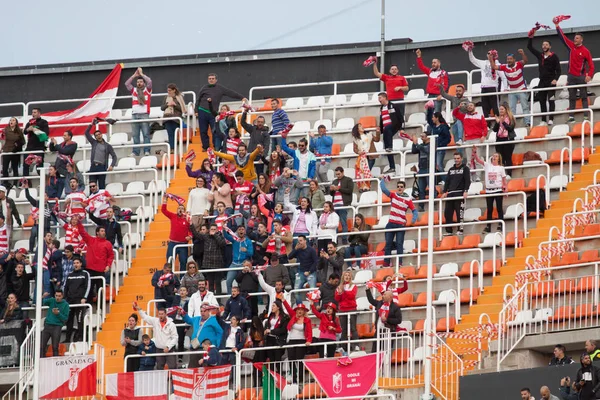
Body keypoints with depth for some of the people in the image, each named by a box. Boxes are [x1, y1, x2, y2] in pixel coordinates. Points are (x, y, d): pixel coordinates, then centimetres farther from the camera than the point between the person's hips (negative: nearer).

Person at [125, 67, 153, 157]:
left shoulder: (147, 90, 11)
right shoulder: (133, 91, 18)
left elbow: (149, 81, -3)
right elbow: (127, 84, 9)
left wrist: (141, 74, 7)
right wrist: (134, 75, 9)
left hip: (144, 114, -3)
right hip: (134, 115, 3)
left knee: (146, 134, -6)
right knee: (135, 135, -1)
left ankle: (147, 151, -7)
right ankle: (135, 152, -1)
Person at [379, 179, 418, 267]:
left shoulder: (408, 199, 2)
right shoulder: (393, 195, 8)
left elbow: (414, 211, -1)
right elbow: (383, 189, -4)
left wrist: (414, 219, -18)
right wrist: (383, 180, -2)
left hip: (401, 225, -3)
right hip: (391, 224, 3)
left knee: (399, 244, -7)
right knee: (388, 243, 2)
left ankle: (399, 263, -9)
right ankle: (386, 263, 5)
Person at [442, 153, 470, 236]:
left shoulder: (465, 169, 5)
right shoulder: (451, 169, 20)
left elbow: (468, 181, -4)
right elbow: (447, 181, 18)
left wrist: (466, 191, -17)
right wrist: (444, 192, 7)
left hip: (460, 194, -5)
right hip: (450, 194, 5)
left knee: (460, 213, -9)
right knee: (447, 213, -1)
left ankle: (460, 230, -7)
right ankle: (448, 231, 5)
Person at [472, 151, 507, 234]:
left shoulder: (501, 168, 4)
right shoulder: (487, 165, 7)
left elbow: (504, 179, 4)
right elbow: (478, 160, -2)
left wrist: (504, 187, -9)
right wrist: (474, 152, -16)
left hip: (498, 190, -2)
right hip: (489, 190, 2)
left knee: (499, 208, -1)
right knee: (489, 209, 6)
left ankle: (500, 226, 1)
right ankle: (488, 227, 9)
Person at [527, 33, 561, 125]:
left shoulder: (554, 57, -3)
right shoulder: (540, 55, 10)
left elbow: (558, 70, -4)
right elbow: (529, 47, 16)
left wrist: (555, 79, -19)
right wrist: (531, 37, 5)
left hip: (551, 82, -5)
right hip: (542, 82, 5)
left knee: (551, 100, -8)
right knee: (542, 101, 3)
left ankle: (551, 119, -11)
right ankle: (543, 120, 5)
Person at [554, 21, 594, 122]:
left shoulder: (585, 51, -6)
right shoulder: (571, 46, 5)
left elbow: (591, 64, -6)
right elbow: (563, 37, 2)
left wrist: (589, 75, -18)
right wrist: (557, 26, -7)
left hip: (581, 76, -4)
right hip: (571, 76, 4)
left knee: (584, 97, -2)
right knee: (572, 98, 4)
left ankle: (586, 116, -3)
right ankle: (571, 117, 3)